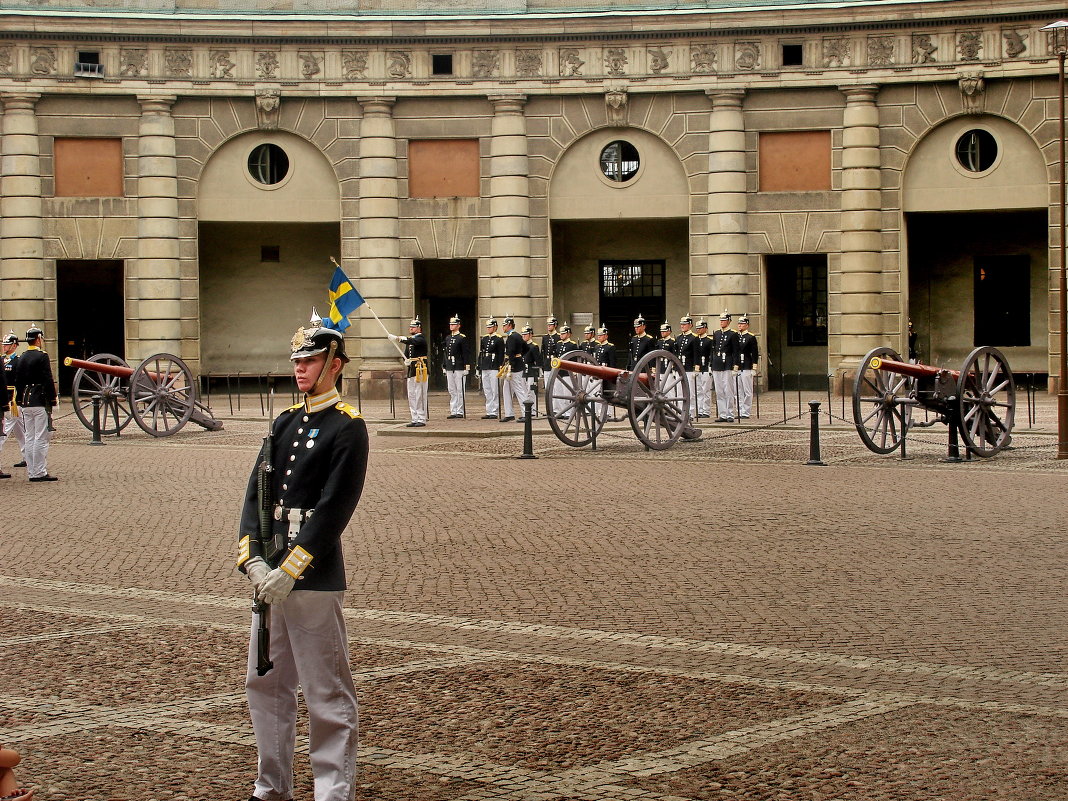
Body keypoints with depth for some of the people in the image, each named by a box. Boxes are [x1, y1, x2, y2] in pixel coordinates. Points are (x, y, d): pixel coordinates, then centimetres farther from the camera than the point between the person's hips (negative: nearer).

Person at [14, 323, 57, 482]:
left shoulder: (21, 359, 12)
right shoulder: (42, 356, -11)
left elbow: (18, 382, 15)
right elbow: (48, 381, -15)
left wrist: (20, 403, 20)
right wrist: (52, 401, -10)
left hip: (25, 403, 8)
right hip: (40, 402, -7)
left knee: (30, 438, 10)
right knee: (42, 438, -6)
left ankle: (31, 472, 11)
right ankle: (40, 473, -7)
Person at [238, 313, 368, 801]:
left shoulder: (348, 428, -8)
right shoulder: (285, 422, 14)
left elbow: (335, 509, -15)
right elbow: (257, 491, 7)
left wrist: (289, 571, -17)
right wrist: (253, 558, -6)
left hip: (315, 577, -8)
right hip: (271, 573, 8)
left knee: (327, 693, -1)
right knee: (264, 684, 15)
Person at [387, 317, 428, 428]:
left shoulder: (421, 339, -8)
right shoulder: (410, 339, 17)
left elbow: (412, 341, -29)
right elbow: (406, 353, 17)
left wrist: (398, 339, -40)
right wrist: (406, 361, -5)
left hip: (420, 370, -9)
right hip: (411, 371, 9)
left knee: (419, 396, -7)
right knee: (411, 396, 9)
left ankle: (421, 420, -4)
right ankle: (414, 420, 13)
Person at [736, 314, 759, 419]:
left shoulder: (751, 337, -1)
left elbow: (755, 354, -4)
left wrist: (754, 369, -9)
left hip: (746, 368, -5)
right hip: (735, 368, 5)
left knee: (747, 392, -1)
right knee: (738, 392, 6)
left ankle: (746, 413, 2)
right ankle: (740, 412, 11)